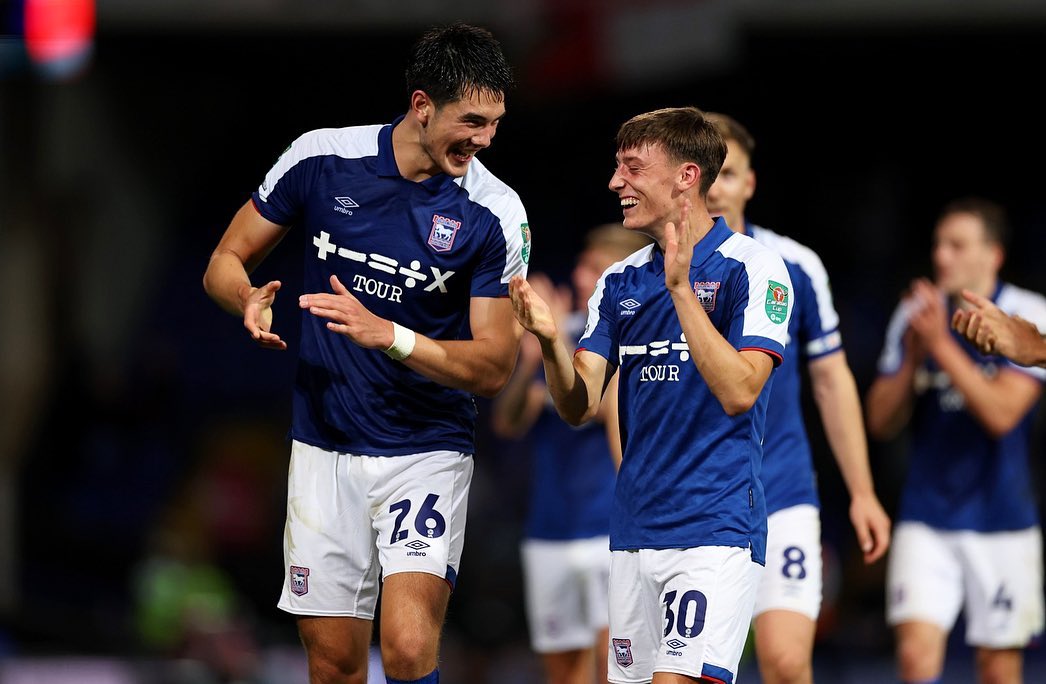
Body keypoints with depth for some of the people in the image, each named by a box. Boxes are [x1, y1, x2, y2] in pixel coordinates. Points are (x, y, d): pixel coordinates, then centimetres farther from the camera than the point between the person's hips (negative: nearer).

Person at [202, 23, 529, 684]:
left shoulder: (496, 214, -11)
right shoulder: (321, 159, -5)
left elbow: (494, 366, -10)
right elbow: (225, 263, 7)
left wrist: (389, 336, -26)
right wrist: (251, 299, -17)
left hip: (427, 453, -2)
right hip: (325, 449, 2)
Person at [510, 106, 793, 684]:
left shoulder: (751, 268, -7)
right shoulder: (620, 282, 11)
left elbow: (739, 392, -18)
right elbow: (579, 406, 6)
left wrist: (681, 288, -23)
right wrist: (550, 341, -14)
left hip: (715, 528, -6)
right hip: (634, 530, 6)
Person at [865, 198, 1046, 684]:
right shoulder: (914, 315, 5)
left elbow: (1002, 413, -18)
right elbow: (881, 422, 4)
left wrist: (941, 344, -20)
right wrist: (913, 354, -11)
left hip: (1002, 521, -2)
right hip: (925, 520, 2)